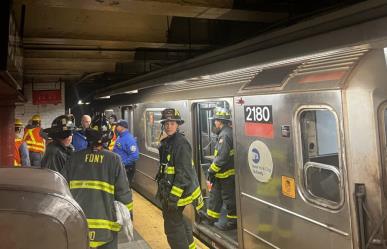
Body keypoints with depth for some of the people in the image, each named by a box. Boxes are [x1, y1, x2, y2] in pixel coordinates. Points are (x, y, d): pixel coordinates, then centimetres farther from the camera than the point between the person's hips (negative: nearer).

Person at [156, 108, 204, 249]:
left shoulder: (181, 143, -19)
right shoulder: (166, 142, 10)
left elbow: (183, 173, -24)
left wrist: (174, 196, -25)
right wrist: (162, 189, 21)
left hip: (178, 191, -10)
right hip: (168, 190, 10)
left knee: (172, 227, -2)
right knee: (180, 222, 23)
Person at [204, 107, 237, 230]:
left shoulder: (225, 135, -21)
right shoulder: (228, 132, 10)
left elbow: (222, 157, -26)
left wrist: (211, 170, -17)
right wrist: (213, 170, 14)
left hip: (226, 174, -10)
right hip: (222, 173, 10)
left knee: (229, 197, 4)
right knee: (214, 194, 19)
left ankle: (233, 222, 18)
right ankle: (211, 217, 32)